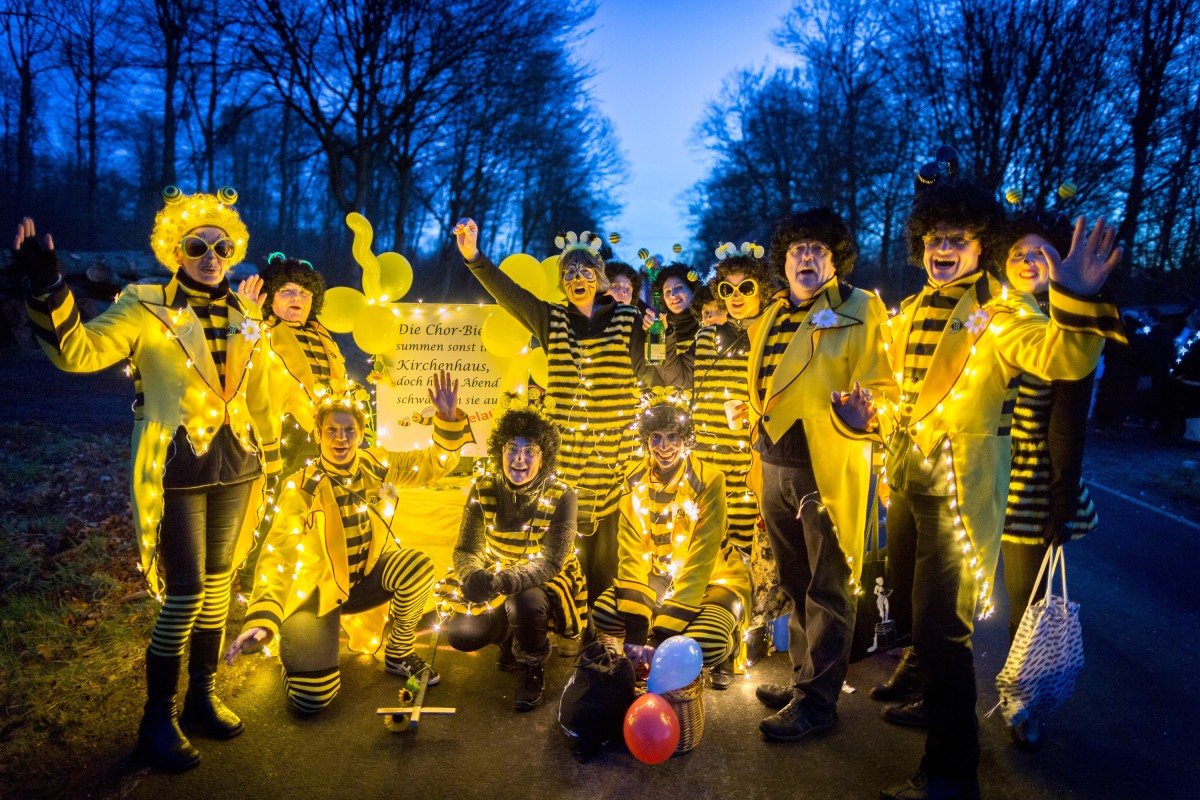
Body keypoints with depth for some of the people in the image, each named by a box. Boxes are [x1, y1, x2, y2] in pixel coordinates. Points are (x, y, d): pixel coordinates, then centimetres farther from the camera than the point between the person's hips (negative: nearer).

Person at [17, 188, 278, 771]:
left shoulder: (244, 317, 8)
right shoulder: (146, 308, -6)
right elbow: (79, 351, -19)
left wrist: (268, 457, 18)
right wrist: (46, 290, -33)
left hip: (235, 469, 5)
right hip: (178, 472, -5)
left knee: (218, 585, 14)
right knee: (184, 595, -3)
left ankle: (202, 696, 31)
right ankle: (157, 719, 16)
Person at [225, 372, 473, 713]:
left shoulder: (378, 466, -7)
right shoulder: (301, 487, -18)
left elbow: (436, 463, -5)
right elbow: (277, 554, -24)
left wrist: (448, 418, -24)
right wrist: (262, 619, -38)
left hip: (369, 576, 3)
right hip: (320, 588, -3)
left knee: (418, 569, -29)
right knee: (312, 698, -16)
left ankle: (398, 655, -2)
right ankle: (303, 637, 20)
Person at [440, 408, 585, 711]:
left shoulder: (561, 496, -20)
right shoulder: (484, 488, -11)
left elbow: (550, 562, -26)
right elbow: (465, 549, -12)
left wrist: (502, 581, -44)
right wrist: (473, 576, -37)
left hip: (544, 581, -3)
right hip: (494, 577, 4)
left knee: (524, 604, -35)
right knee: (461, 634, -16)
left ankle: (532, 669, -2)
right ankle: (509, 637, 19)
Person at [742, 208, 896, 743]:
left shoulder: (859, 310, -3)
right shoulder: (769, 320, 15)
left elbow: (880, 387, -10)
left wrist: (861, 416, -31)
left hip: (828, 470, -6)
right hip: (775, 468, 7)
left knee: (827, 589, 2)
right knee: (796, 585, 17)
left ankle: (817, 701, 13)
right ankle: (804, 679, 32)